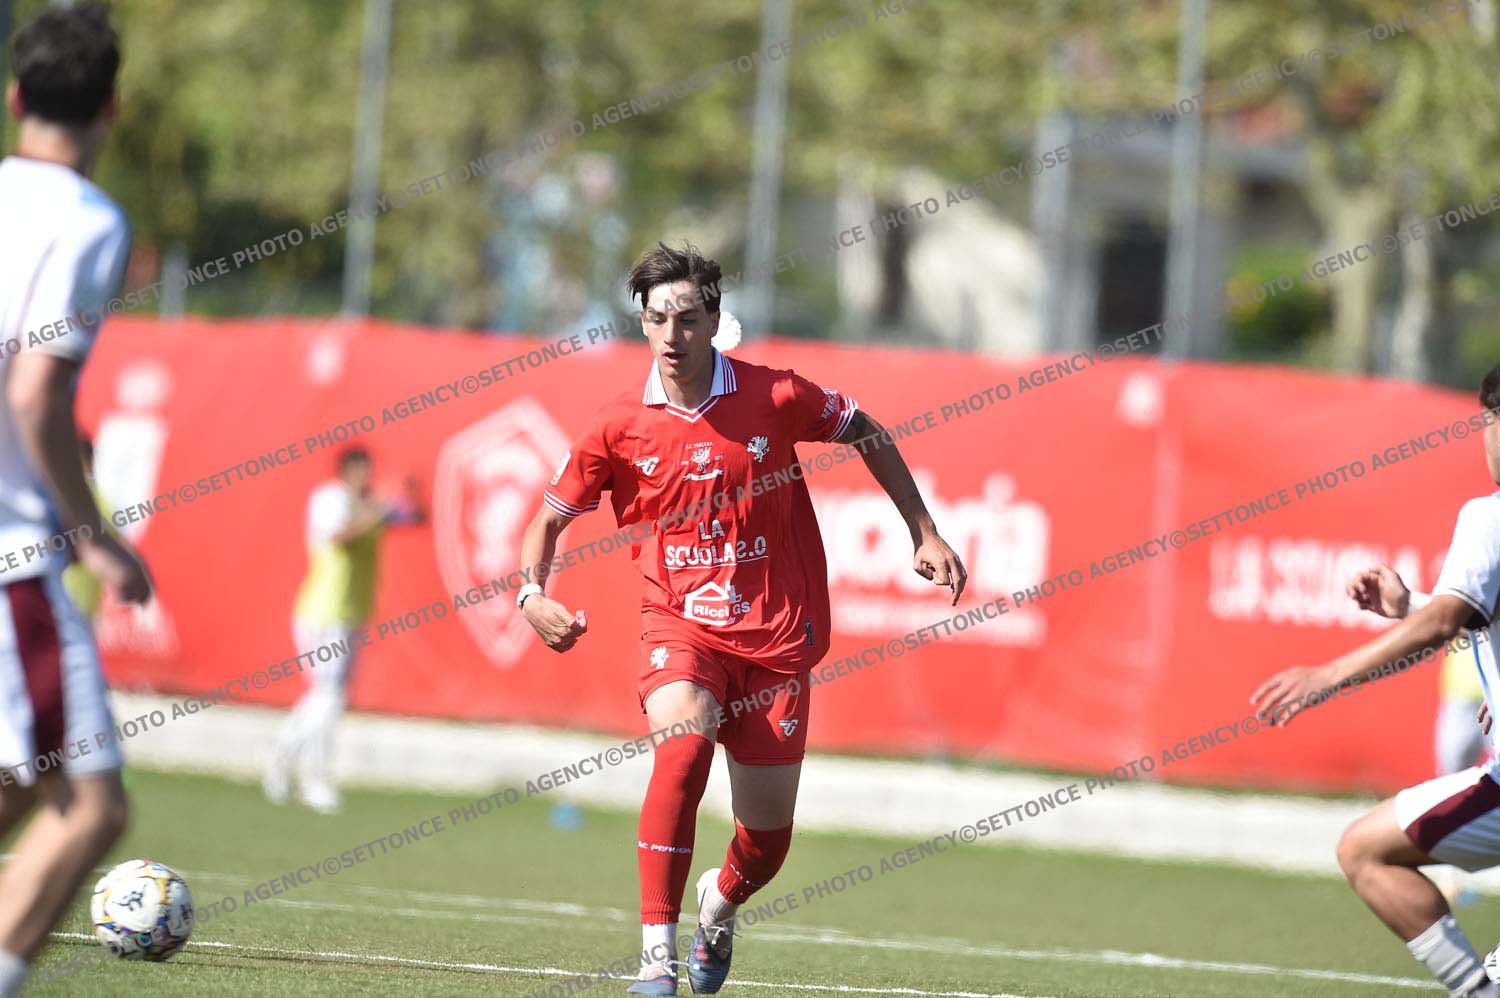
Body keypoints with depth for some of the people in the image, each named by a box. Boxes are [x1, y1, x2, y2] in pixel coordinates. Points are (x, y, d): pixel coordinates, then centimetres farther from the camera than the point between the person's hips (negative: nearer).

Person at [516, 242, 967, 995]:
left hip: (774, 635, 1)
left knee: (767, 838, 4)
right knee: (683, 743, -32)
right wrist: (532, 595, -15)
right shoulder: (620, 428, -5)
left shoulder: (774, 397, -7)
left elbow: (867, 436, 10)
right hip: (680, 625, -1)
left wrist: (924, 534, 8)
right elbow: (550, 518, 4)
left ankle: (718, 909, 43)